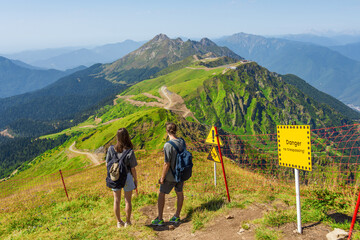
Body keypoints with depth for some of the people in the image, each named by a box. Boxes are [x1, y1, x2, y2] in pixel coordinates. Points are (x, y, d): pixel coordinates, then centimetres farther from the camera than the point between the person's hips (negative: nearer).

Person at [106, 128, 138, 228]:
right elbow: (133, 169, -12)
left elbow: (107, 164, -3)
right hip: (127, 177, -2)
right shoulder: (130, 152, -19)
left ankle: (119, 222, 29)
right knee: (128, 201, 14)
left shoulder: (111, 149, -12)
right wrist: (135, 180, 4)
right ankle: (128, 222, 27)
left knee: (116, 200, 16)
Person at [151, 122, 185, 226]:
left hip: (171, 176, -6)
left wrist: (162, 177, -10)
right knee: (179, 193, 17)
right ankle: (176, 217, 30)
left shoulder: (168, 145, -25)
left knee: (161, 194, 10)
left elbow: (167, 164, -22)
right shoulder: (182, 141, -5)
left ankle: (159, 219, 17)